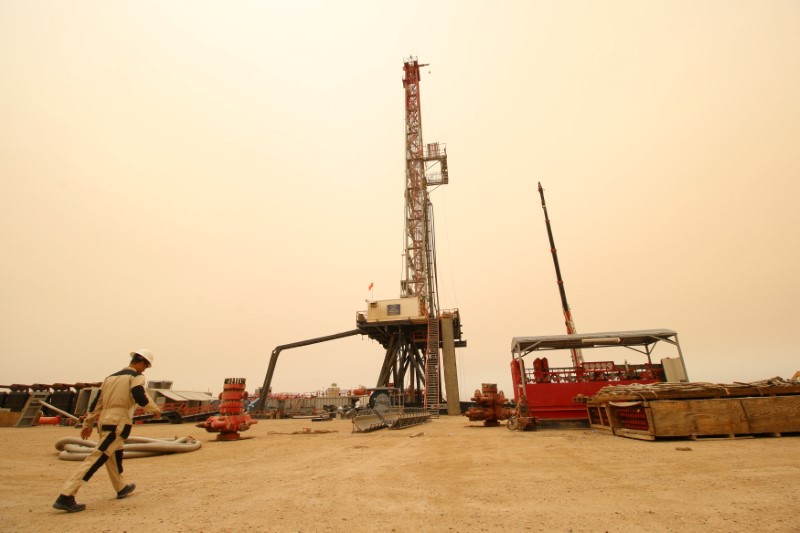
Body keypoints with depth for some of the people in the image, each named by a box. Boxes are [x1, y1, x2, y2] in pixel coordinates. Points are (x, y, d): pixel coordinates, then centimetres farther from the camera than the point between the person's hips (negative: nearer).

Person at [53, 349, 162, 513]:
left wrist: (88, 423, 25)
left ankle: (121, 488, 37)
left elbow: (97, 402, 19)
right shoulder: (136, 376, -4)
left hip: (103, 420, 9)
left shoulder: (110, 377, 19)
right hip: (118, 422, -9)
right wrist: (155, 410, -2)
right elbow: (140, 397, -18)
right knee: (97, 458, -8)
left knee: (115, 455, 21)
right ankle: (65, 497, -12)